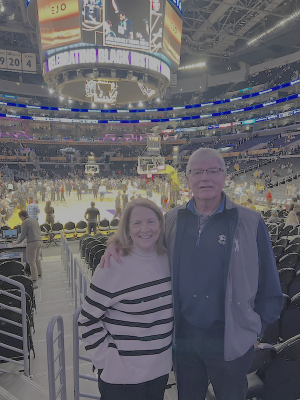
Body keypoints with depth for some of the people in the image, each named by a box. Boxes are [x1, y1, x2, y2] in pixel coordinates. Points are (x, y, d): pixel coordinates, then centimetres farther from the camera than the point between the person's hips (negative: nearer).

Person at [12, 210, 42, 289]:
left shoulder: (25, 223, -8)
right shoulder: (35, 220, 16)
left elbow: (23, 235, -8)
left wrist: (16, 242, 9)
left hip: (32, 243, -8)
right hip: (39, 241, 8)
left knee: (31, 261, -6)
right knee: (36, 258, 28)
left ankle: (35, 282, -11)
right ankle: (39, 273, 48)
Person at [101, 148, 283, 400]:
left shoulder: (250, 223, -9)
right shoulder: (172, 220, -2)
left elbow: (269, 285, -2)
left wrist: (257, 329, -1)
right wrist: (117, 243, -7)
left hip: (230, 339, -2)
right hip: (183, 336, 2)